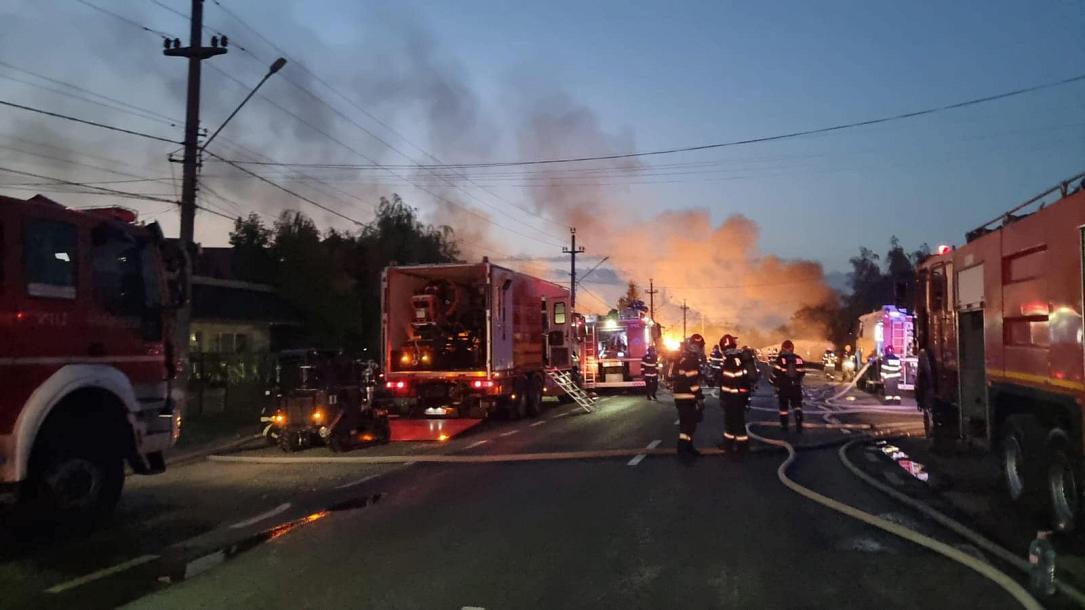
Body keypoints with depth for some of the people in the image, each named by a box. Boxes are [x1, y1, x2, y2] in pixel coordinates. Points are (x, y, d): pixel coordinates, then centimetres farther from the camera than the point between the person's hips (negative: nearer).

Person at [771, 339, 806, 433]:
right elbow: (802, 372, 7)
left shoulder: (780, 359, -11)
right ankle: (799, 425, -6)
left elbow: (775, 373, -11)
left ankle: (784, 426, 14)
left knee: (784, 406, 10)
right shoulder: (799, 359, 0)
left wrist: (774, 382, 6)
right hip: (796, 386, 2)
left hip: (783, 386, -2)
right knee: (797, 405, 9)